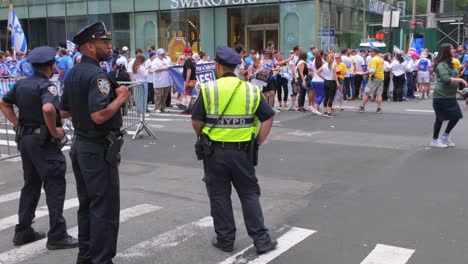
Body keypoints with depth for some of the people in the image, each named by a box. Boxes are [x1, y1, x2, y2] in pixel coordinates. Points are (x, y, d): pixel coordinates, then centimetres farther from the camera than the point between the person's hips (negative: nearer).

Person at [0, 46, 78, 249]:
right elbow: (48, 109, -35)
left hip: (25, 139, 9)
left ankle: (23, 231, 24)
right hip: (44, 141, -8)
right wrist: (55, 131, -21)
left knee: (31, 184, 18)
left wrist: (18, 124, 14)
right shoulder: (47, 86, -16)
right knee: (55, 185, -2)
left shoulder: (21, 84, 9)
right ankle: (57, 236, 0)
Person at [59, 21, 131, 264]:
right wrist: (120, 98, -16)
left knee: (86, 205, 18)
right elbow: (99, 115, -29)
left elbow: (64, 112, 17)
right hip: (99, 149, -10)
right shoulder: (97, 75, -19)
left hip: (80, 146, 10)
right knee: (105, 209, -2)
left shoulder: (73, 73, 11)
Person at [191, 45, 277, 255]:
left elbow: (196, 121, -7)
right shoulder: (251, 90, -1)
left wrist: (203, 139, 10)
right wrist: (257, 142, 6)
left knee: (219, 196, 11)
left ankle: (225, 240, 20)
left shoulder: (208, 89, -8)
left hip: (215, 151, -2)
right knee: (250, 195, 12)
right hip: (242, 151, 2)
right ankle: (261, 240, 13)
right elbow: (268, 118, 1)